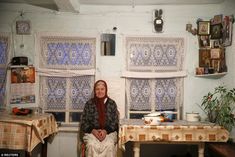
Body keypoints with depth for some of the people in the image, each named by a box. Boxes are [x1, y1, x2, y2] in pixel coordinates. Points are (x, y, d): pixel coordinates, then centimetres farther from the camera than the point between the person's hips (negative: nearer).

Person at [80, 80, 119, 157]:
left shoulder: (112, 103, 6)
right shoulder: (89, 103, 5)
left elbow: (115, 122, 4)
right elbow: (84, 122, 5)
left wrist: (105, 131, -14)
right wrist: (93, 131, -13)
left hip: (109, 132, 0)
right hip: (92, 132, 0)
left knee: (109, 145, -32)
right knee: (92, 145, -32)